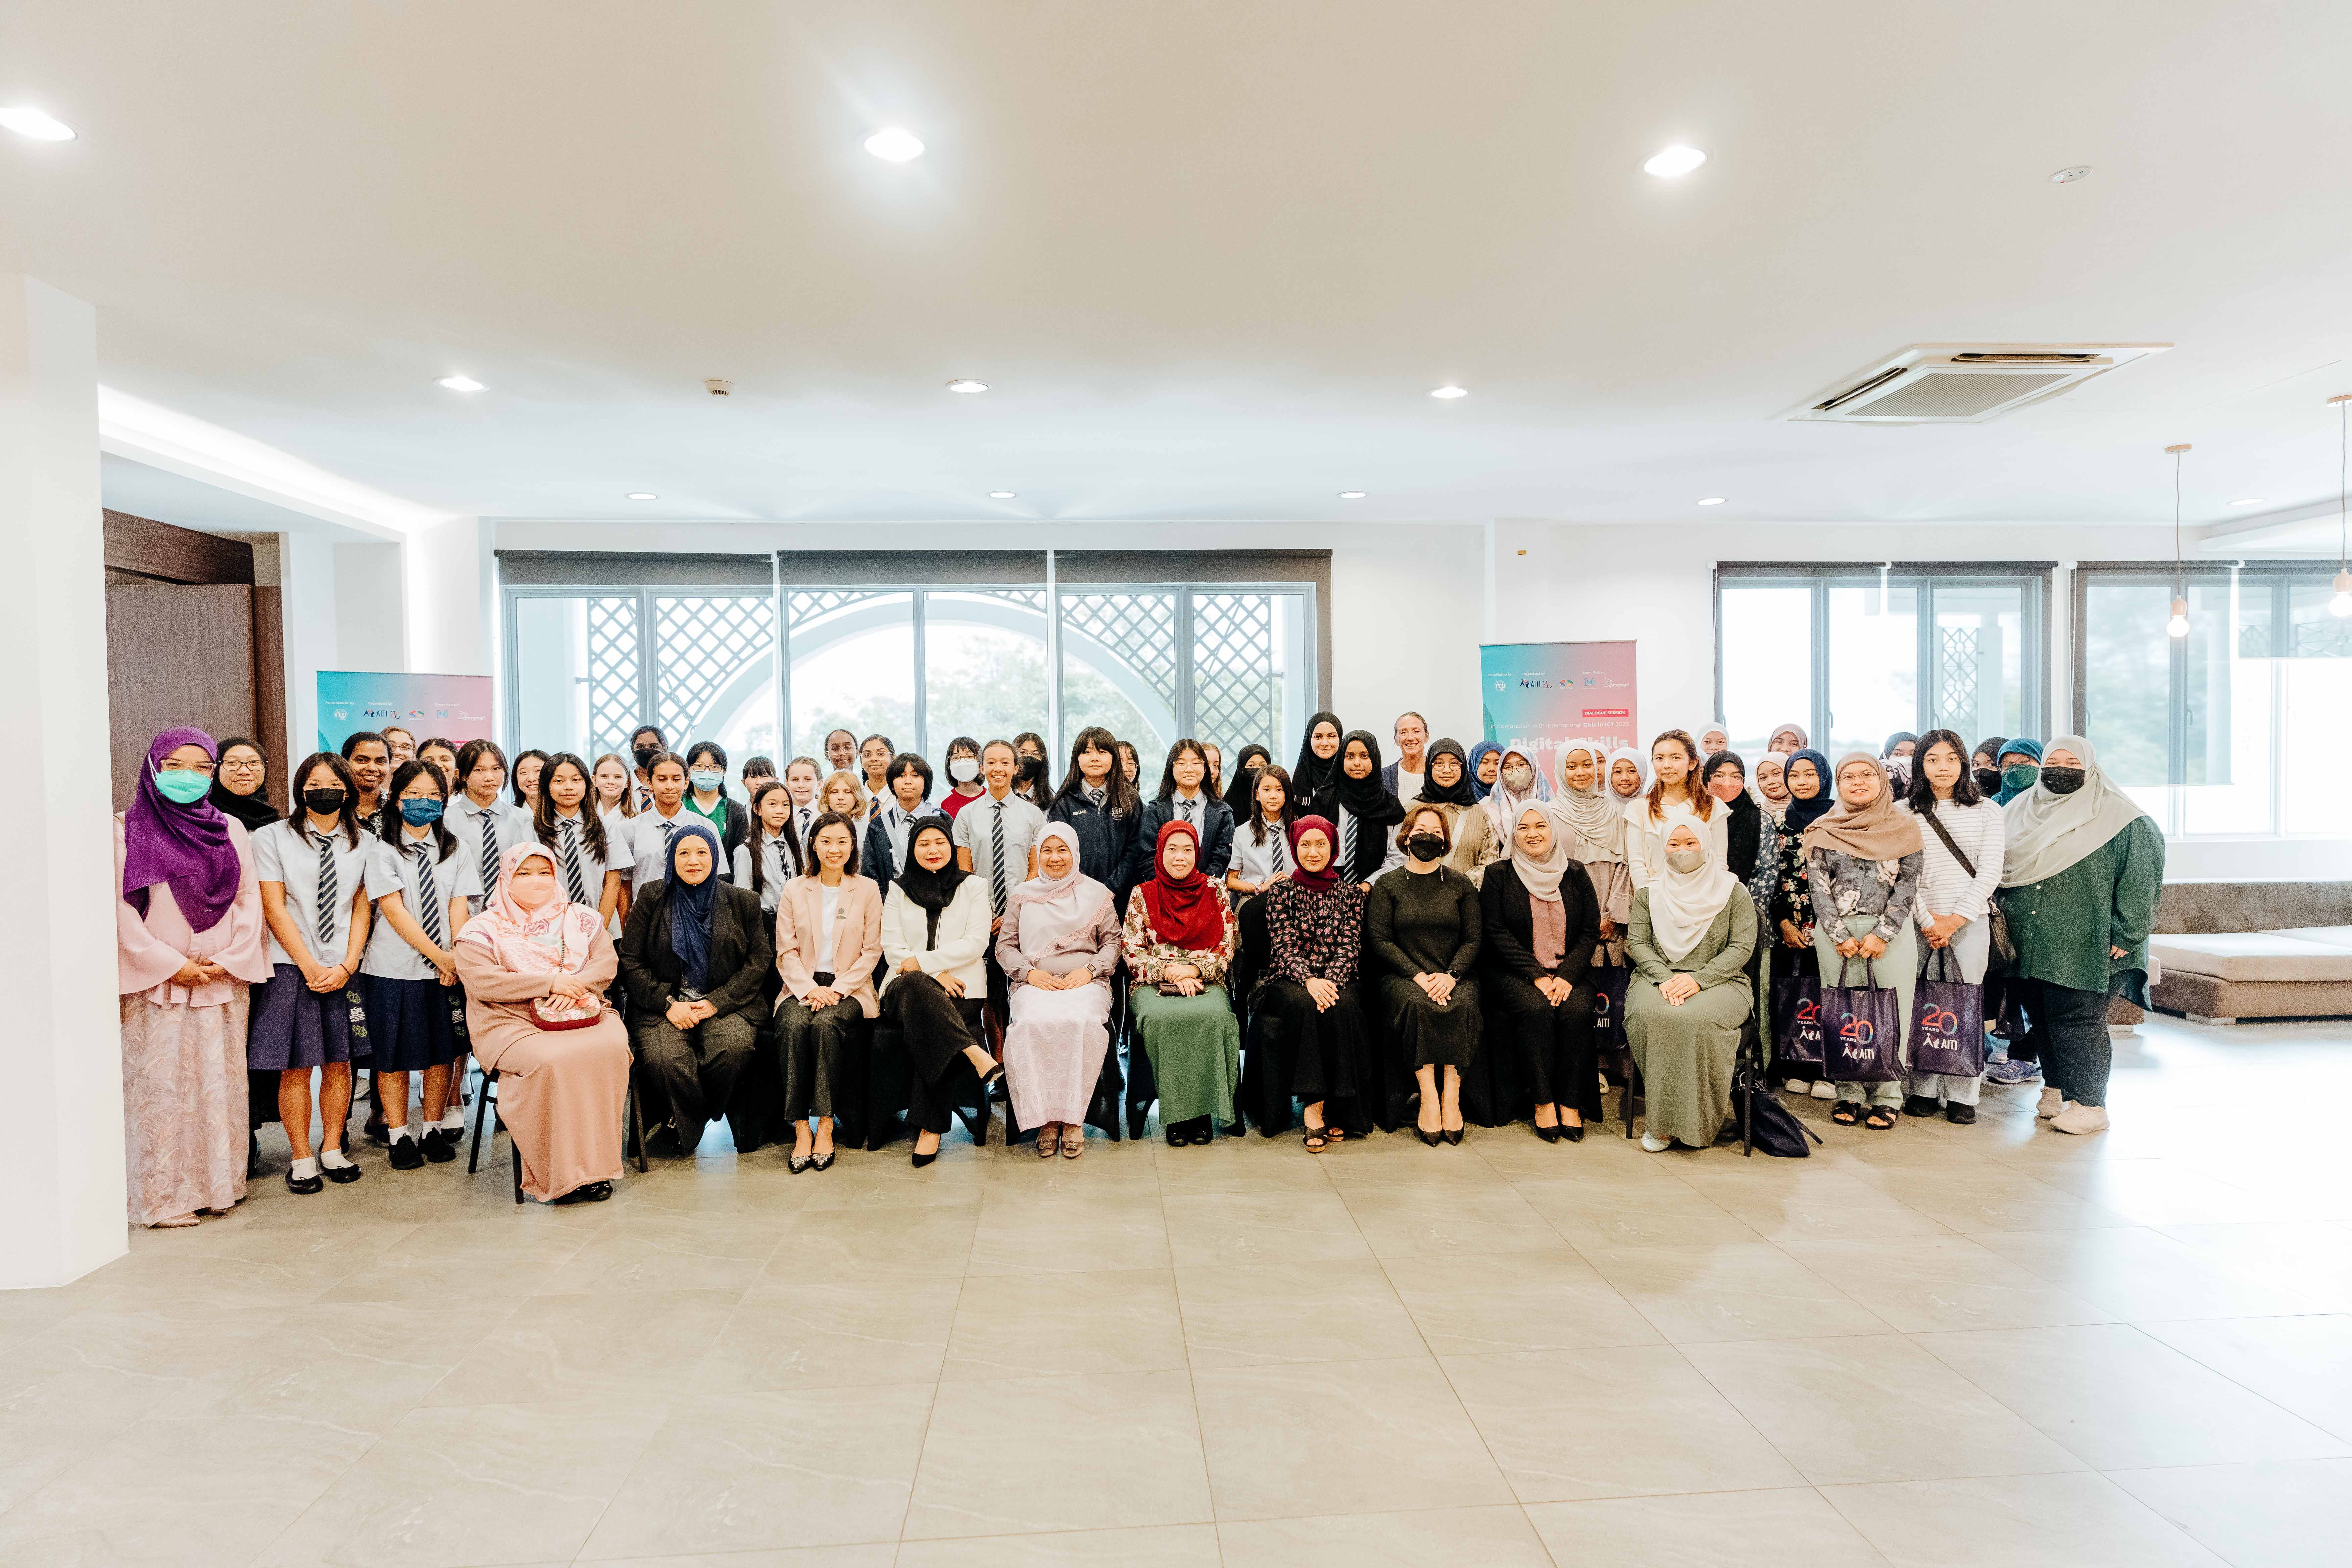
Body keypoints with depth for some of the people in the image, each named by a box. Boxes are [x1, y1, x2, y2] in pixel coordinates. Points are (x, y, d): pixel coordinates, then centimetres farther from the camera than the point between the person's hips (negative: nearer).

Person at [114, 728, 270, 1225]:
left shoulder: (231, 829, 11)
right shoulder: (128, 830, 0)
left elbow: (249, 899, 7)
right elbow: (121, 909, -5)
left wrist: (231, 959, -6)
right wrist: (171, 964, -11)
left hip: (225, 981, 3)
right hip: (157, 983, -3)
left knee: (220, 1084, 6)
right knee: (161, 1087, 0)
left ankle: (220, 1185, 16)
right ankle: (164, 1197, 10)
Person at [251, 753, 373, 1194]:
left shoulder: (361, 844, 8)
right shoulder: (272, 838, 0)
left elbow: (361, 908, 6)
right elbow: (273, 907, -5)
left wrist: (347, 966, -6)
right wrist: (310, 966, -11)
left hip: (343, 970, 2)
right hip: (291, 967, -2)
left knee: (339, 1062, 7)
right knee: (296, 1067, 0)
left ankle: (332, 1150, 19)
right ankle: (302, 1159, 11)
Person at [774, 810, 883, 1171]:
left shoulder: (867, 890, 7)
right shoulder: (795, 889, 10)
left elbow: (871, 951, 3)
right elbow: (786, 951, 6)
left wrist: (838, 989, -10)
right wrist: (809, 989, -11)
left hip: (850, 989, -1)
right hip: (802, 987, 1)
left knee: (826, 1024, -34)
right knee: (794, 1026, -32)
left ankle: (826, 1127, -27)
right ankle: (801, 1130, -28)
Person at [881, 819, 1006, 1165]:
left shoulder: (972, 887, 12)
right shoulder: (898, 890, 16)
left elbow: (976, 943, -1)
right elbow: (892, 950, 5)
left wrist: (921, 962, -9)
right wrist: (936, 976, -11)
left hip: (959, 988, -1)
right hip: (909, 988, 1)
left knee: (924, 1027, -33)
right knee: (914, 986, -37)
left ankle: (929, 1127, -29)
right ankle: (975, 1053, -43)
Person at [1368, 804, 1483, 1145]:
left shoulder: (1462, 885, 13)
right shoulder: (1387, 885, 8)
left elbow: (1474, 940, 6)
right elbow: (1379, 940, -1)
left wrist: (1451, 975, -12)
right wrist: (1419, 976, -14)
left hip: (1456, 976, 1)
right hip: (1403, 976, -1)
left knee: (1461, 1007, -31)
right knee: (1417, 1005, -33)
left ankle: (1451, 1096, -27)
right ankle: (1429, 1098, -30)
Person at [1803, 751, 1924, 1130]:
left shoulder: (1905, 828, 6)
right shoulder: (1822, 832, 8)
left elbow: (1908, 885, 0)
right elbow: (1819, 887, 3)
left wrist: (1881, 934, -9)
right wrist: (1840, 935, -8)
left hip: (1891, 933, -1)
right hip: (1836, 933, 1)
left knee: (1891, 1013, -1)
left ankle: (1887, 1097, 9)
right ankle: (1849, 1094, 12)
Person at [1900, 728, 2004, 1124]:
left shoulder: (1986, 811, 8)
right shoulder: (1903, 812, 7)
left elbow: (1989, 872, 1)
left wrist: (1955, 920, -8)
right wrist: (1927, 920, -8)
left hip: (1969, 923, 0)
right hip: (1919, 923, 0)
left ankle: (1962, 1095, 8)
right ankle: (1923, 1090, 9)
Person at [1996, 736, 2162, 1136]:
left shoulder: (2119, 817, -3)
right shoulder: (2021, 812, 14)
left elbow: (2141, 879, -8)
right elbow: (1998, 869, 22)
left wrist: (2124, 937, -14)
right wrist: (2000, 915, 12)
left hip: (2086, 946, -6)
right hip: (2031, 946, 6)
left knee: (2078, 1020, -7)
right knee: (2041, 1016, 9)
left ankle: (2087, 1104, 1)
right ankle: (2057, 1090, 22)